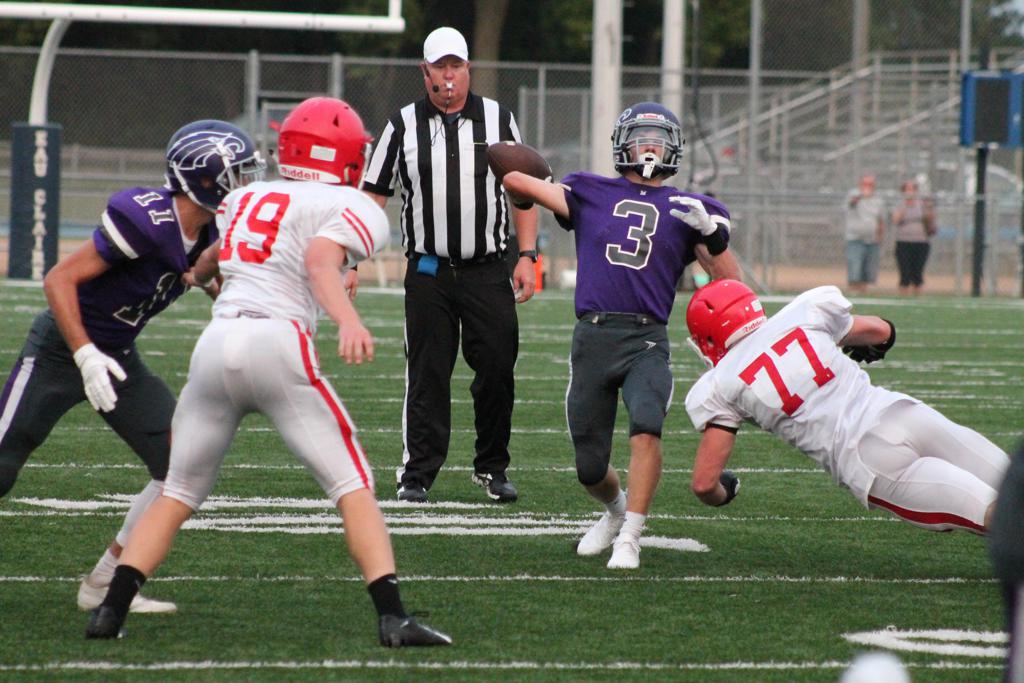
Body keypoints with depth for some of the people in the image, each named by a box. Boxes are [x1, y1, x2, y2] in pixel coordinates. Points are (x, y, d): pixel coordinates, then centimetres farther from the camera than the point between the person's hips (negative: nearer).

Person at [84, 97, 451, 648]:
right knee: (354, 488, 0)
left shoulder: (245, 200, 24)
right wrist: (349, 321, -32)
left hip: (215, 344, 5)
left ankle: (112, 607, 7)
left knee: (177, 495, 16)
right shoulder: (353, 209, 6)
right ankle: (392, 616, -10)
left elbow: (201, 270, 42)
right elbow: (321, 262, -16)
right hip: (277, 344, -5)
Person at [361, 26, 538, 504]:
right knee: (427, 376, 0)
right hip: (428, 272, 0)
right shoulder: (403, 127, 4)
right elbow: (373, 196, 5)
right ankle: (417, 473, 6)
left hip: (488, 271, 0)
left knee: (497, 370, -1)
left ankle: (492, 468, 13)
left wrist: (526, 256, 0)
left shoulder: (498, 120, 6)